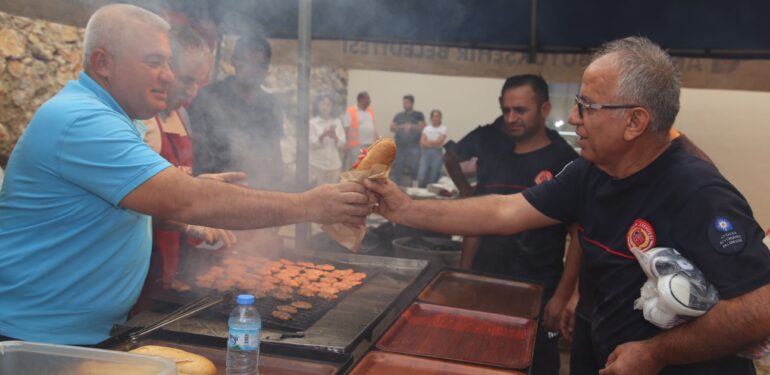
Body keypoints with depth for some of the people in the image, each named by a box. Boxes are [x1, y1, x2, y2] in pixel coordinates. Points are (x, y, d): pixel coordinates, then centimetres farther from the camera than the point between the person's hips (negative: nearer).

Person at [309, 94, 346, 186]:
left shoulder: (337, 122, 7)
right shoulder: (312, 123, -2)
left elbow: (342, 143, 2)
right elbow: (312, 144, -8)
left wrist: (335, 137, -18)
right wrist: (322, 136, -24)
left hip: (334, 164, 3)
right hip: (317, 164, -3)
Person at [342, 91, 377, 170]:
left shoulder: (370, 111, 13)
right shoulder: (350, 112, -9)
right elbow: (345, 129, -11)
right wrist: (346, 145, -16)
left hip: (371, 145, 7)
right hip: (356, 146, -7)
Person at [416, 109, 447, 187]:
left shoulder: (443, 128, 2)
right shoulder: (426, 128, 11)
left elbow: (439, 142, -9)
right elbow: (422, 143, 2)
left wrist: (427, 142, -1)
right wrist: (434, 143, -8)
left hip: (437, 153, -2)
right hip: (426, 152, 2)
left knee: (433, 177, -1)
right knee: (421, 176, -8)